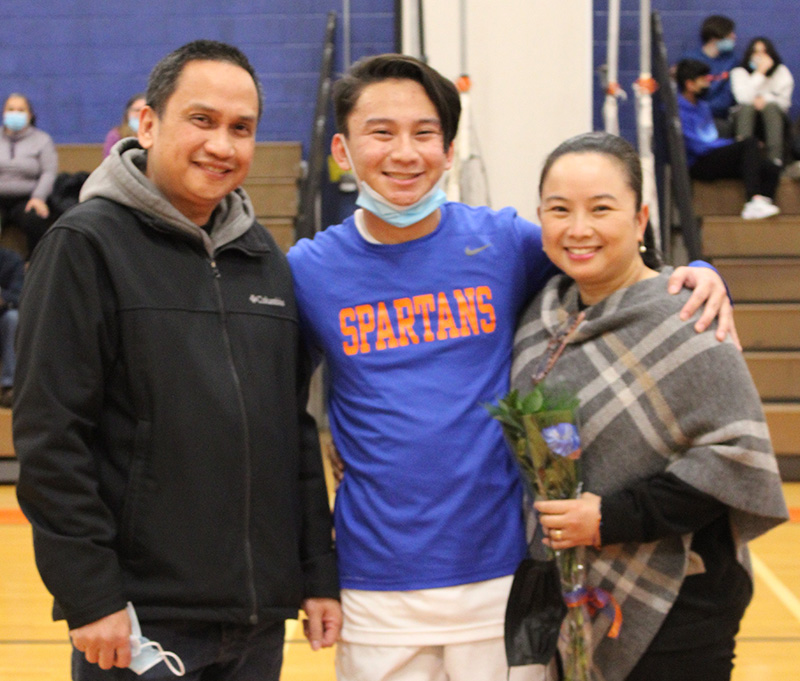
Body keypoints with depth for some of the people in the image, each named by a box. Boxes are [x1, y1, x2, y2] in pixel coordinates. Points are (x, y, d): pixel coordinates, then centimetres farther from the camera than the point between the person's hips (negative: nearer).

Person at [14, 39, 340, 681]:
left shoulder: (266, 258, 12)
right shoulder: (87, 244, -7)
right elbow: (49, 436, -12)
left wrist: (319, 575, 10)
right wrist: (89, 596, -15)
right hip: (141, 618, -6)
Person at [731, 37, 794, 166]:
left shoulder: (781, 71, 5)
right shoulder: (739, 72, 1)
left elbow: (785, 100, 0)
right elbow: (743, 97, -17)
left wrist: (766, 100, -17)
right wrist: (760, 73, -18)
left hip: (774, 114, 0)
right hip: (746, 115, 0)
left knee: (771, 107, -32)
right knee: (747, 106, -32)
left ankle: (775, 158, -45)